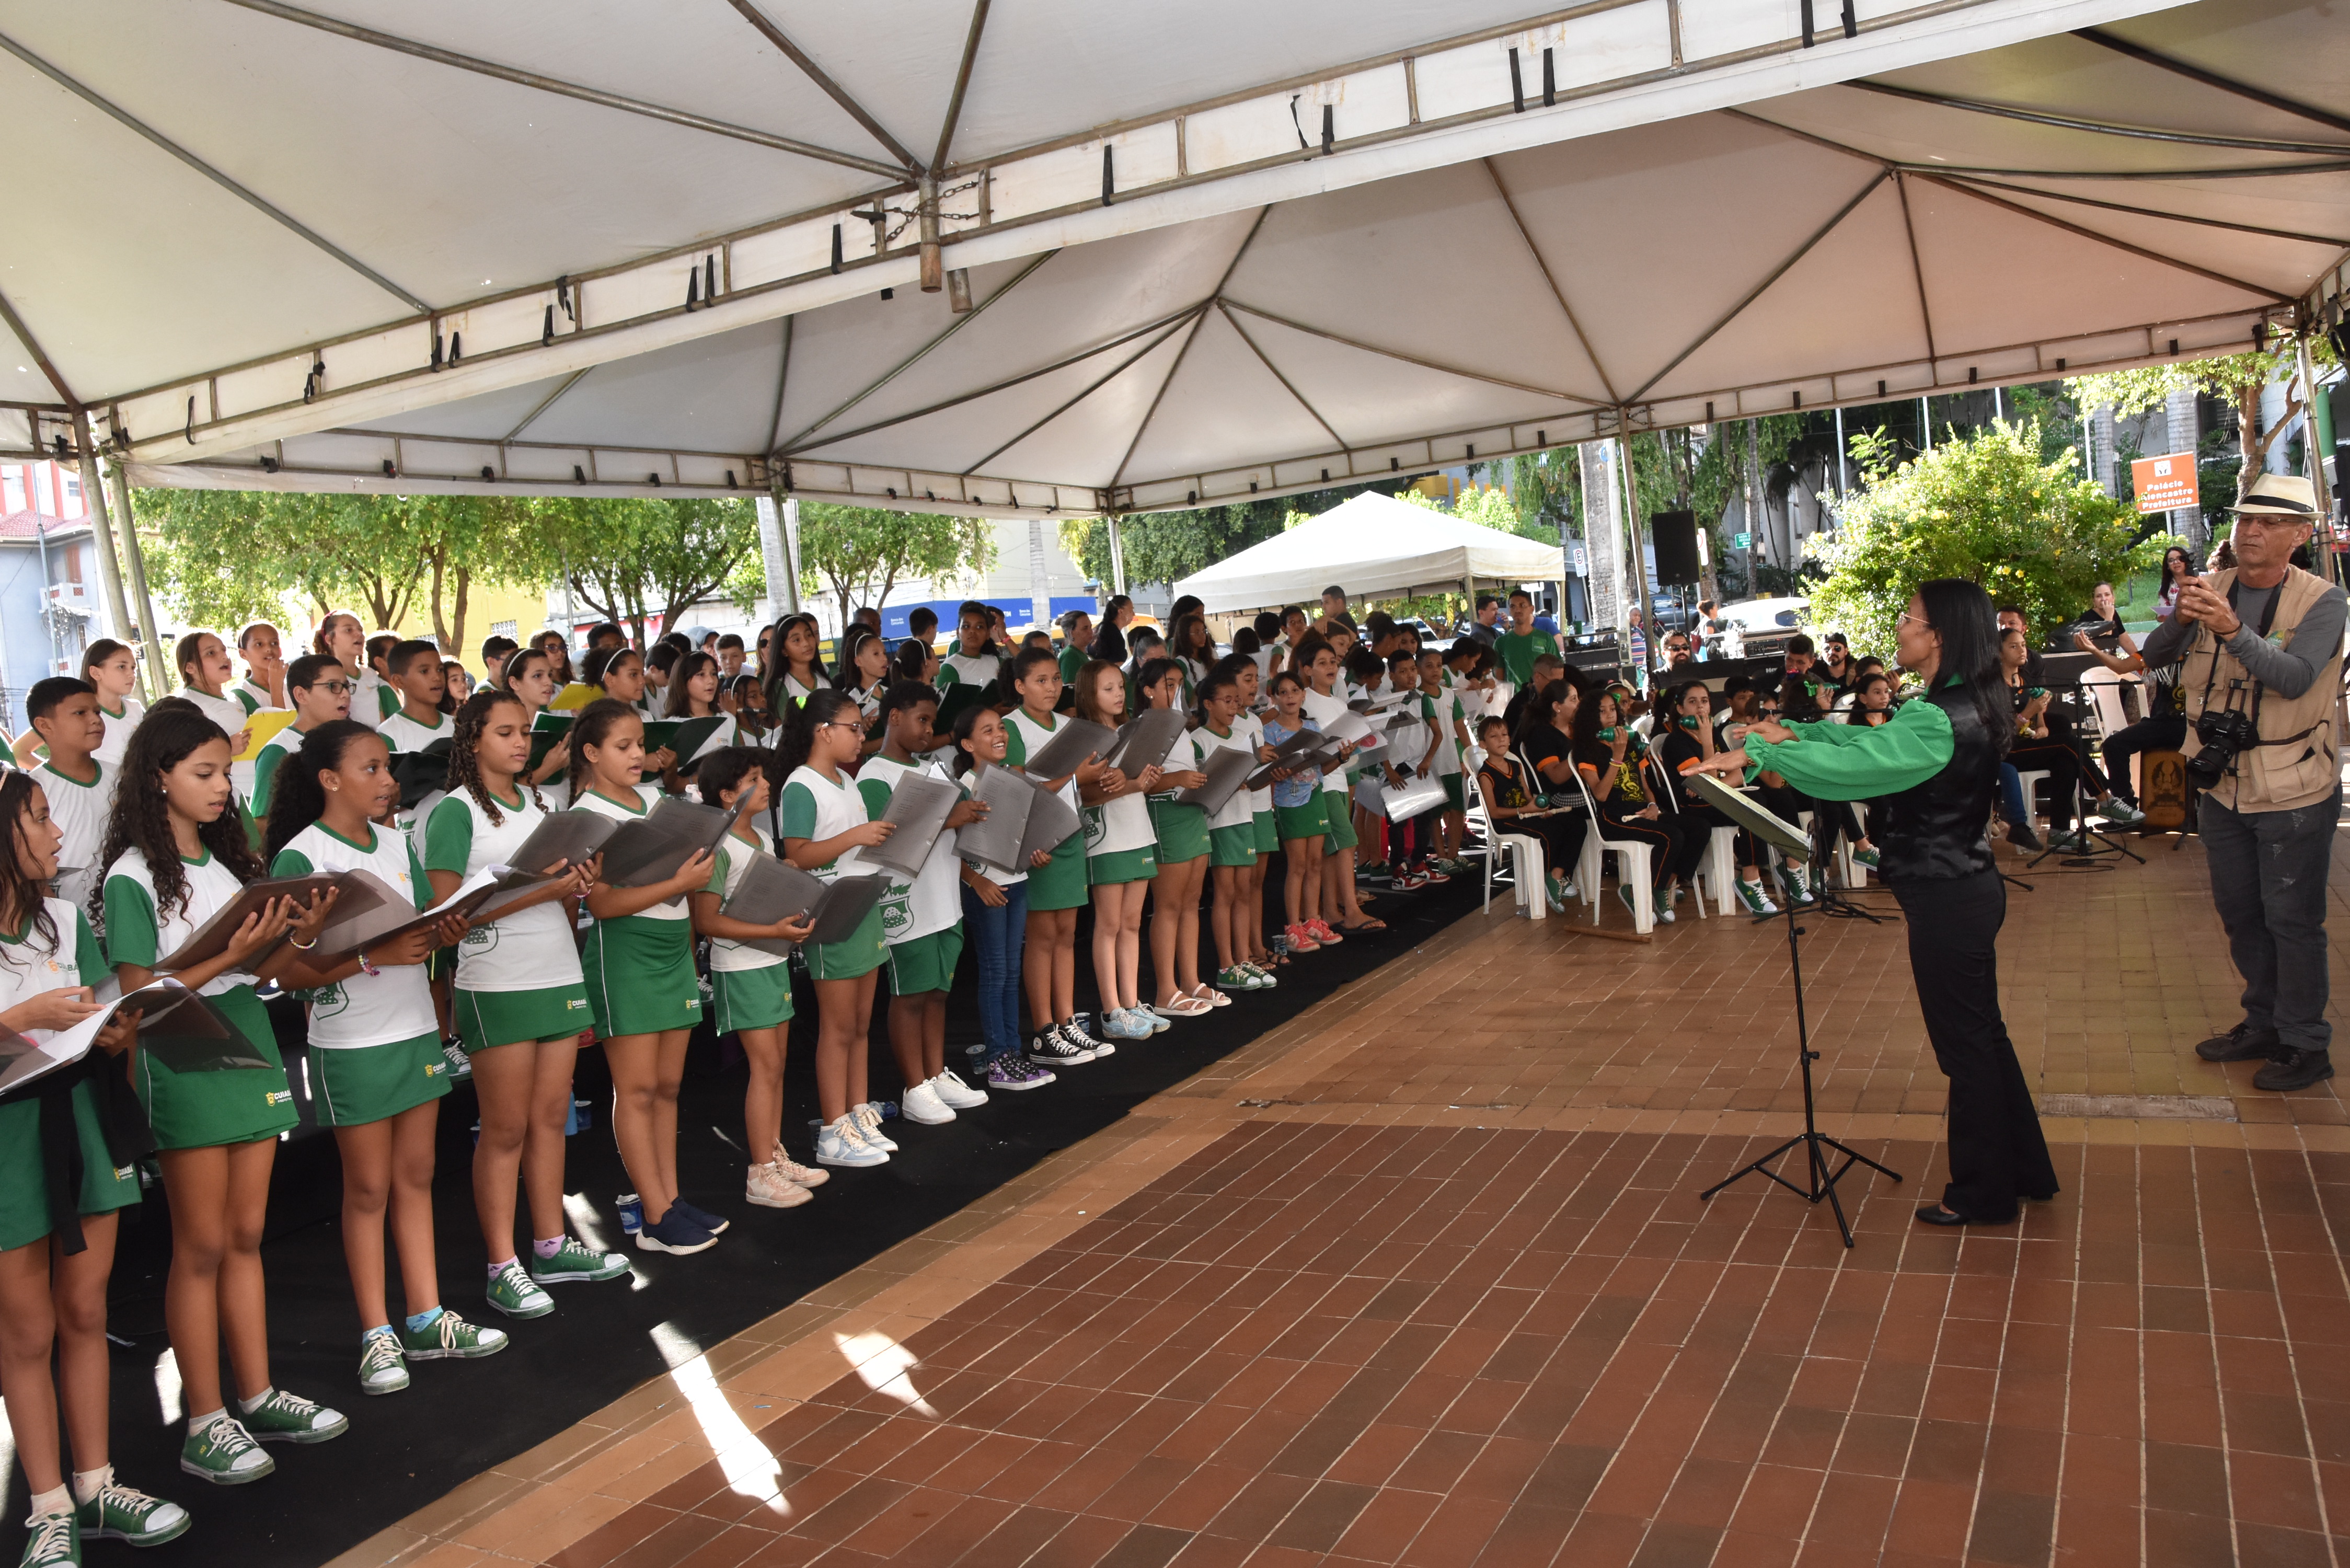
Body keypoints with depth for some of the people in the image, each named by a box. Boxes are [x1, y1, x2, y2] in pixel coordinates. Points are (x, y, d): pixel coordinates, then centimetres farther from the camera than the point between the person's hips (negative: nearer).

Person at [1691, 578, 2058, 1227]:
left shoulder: (1938, 722, -24)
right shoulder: (1966, 707, 7)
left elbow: (1851, 763, -31)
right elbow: (1876, 741, 14)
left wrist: (1758, 753, -26)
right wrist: (1796, 733, 4)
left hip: (1946, 898, -10)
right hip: (1968, 885, 10)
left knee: (1965, 1041, 3)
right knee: (1982, 1034, 20)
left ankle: (1983, 1194, 18)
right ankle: (2025, 1170, 33)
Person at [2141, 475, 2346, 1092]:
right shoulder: (2212, 590, 1)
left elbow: (2295, 677, -27)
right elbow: (2153, 658, -7)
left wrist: (2232, 630, -42)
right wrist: (2178, 620, -28)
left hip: (2293, 793, -5)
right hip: (2222, 787, 5)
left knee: (2292, 919, 2)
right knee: (2240, 913, 17)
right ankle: (2263, 1025, 34)